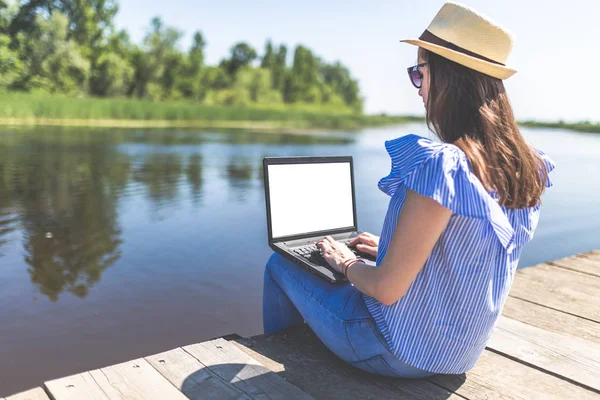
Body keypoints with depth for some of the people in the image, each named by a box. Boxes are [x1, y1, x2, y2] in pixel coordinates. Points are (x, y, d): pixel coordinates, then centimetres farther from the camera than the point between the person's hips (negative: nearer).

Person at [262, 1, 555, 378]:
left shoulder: (440, 164, -30)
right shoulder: (525, 167, -4)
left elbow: (387, 288, -26)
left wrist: (346, 262, -5)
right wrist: (390, 248, 14)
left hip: (403, 352, -8)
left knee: (281, 265, 14)